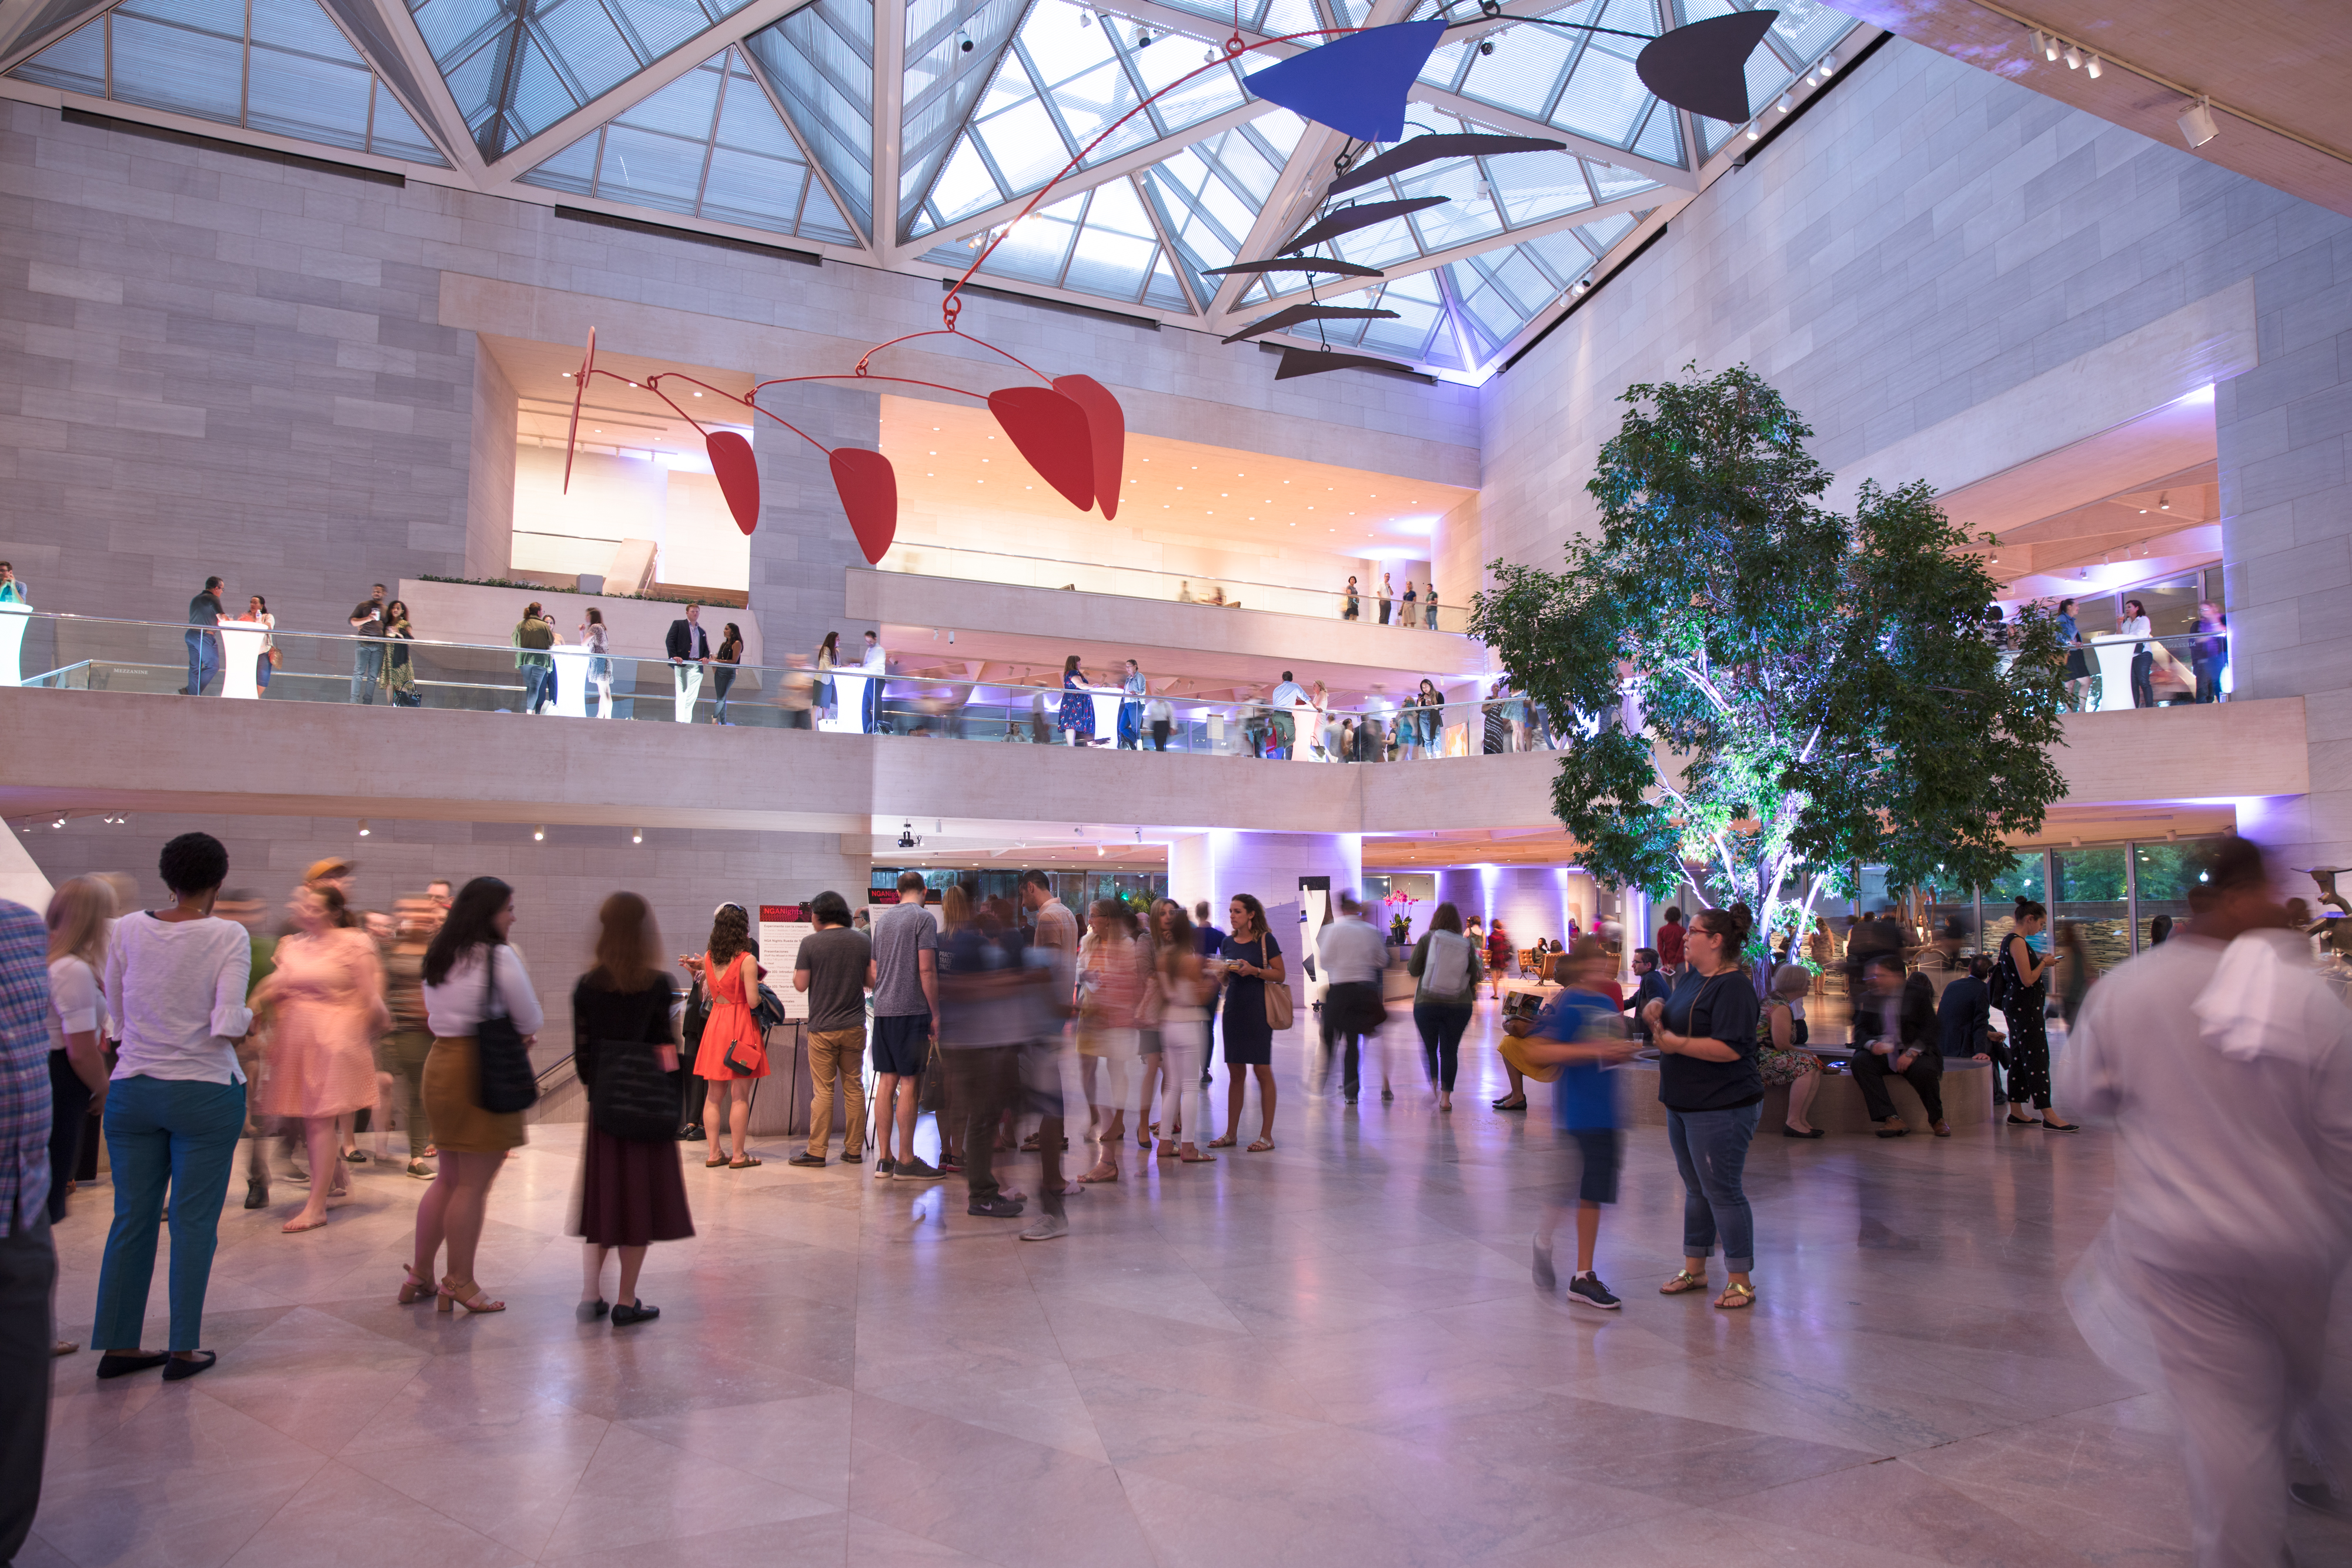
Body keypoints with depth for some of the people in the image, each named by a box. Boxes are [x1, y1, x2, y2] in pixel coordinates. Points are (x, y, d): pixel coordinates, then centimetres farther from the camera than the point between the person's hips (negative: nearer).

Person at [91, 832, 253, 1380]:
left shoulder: (126, 930, 1)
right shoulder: (228, 937, -11)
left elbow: (118, 1015, 9)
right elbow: (228, 1026, -17)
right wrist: (248, 1016, 4)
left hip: (132, 1088, 4)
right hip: (205, 1093, -4)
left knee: (131, 1218, 13)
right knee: (194, 1221, 5)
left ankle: (118, 1346, 21)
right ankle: (183, 1350, 13)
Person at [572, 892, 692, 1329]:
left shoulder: (587, 987, -1)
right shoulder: (660, 986, -10)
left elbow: (583, 1051, 2)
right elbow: (668, 1053, -9)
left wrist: (595, 1089, 16)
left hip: (604, 1106, 3)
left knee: (603, 1196, 14)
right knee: (639, 1200, 5)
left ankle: (591, 1295, 16)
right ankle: (625, 1303, 11)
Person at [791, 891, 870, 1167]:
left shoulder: (810, 943, -8)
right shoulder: (862, 941, 2)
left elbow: (800, 985, -5)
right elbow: (872, 980, 5)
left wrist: (796, 968, 15)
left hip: (822, 1027, -3)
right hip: (854, 1026, 3)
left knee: (823, 1091, 2)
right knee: (854, 1088, 9)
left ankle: (817, 1151, 6)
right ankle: (854, 1149, 13)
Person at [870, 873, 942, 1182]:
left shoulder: (882, 919, 15)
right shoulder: (923, 918, -7)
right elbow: (926, 970, -13)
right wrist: (935, 1013, -8)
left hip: (882, 1009, 7)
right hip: (912, 1009, -7)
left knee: (887, 1082, 9)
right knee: (910, 1083, -3)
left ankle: (884, 1158, 13)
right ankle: (906, 1161, 0)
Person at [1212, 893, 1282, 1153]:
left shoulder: (1265, 940, -5)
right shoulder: (1228, 943, 11)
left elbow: (1281, 975, -5)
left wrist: (1254, 970, -18)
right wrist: (1221, 972, -4)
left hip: (1258, 1010, -5)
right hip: (1233, 1009, 5)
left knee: (1262, 1070, -2)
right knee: (1235, 1071, 9)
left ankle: (1267, 1135, 6)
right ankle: (1231, 1133, 17)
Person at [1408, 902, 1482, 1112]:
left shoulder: (1426, 939, -4)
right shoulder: (1467, 944, 0)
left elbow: (1413, 970, -2)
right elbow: (1474, 978, 6)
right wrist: (1471, 995, 25)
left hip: (1427, 1002, -1)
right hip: (1460, 1005, 1)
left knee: (1429, 1047, 15)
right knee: (1450, 1050, 8)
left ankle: (1433, 1086, 0)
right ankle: (1446, 1096, 4)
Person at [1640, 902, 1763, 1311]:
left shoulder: (1733, 986, -18)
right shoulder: (1691, 976, 11)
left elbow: (1731, 1048, -28)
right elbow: (1675, 1016, 24)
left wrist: (1676, 1044, -23)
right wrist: (1657, 1009, 2)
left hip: (1720, 1108, -10)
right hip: (1683, 1103, 10)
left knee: (1722, 1191, -3)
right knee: (1696, 1188, 18)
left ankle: (1741, 1281, 9)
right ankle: (1694, 1269, 29)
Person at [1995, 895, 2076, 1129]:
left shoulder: (2010, 940, 14)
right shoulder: (2018, 942, -17)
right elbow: (2028, 980, -21)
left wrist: (2043, 962, 13)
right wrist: (2044, 964, -7)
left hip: (2016, 1006, 11)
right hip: (2024, 1006, -11)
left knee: (2019, 1057, 12)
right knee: (2036, 1057, -9)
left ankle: (2016, 1112, 17)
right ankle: (2048, 1116, -9)